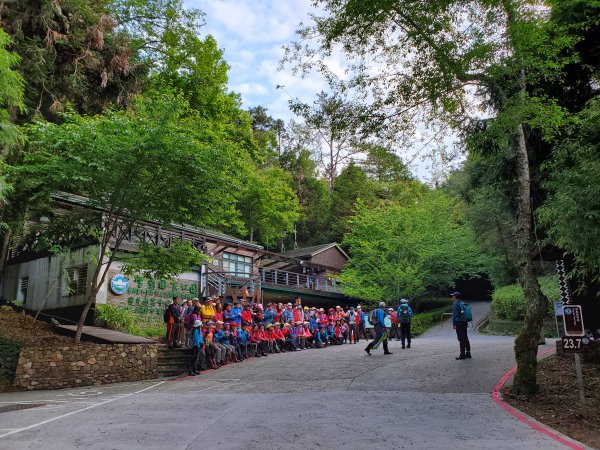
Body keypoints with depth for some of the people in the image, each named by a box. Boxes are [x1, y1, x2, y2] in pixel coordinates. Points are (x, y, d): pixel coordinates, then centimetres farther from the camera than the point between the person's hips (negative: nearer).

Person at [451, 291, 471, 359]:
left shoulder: (455, 304, -12)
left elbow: (454, 315, -17)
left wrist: (454, 324, -14)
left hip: (459, 323, -8)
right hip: (464, 323, 8)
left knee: (461, 339, -5)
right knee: (465, 338, 13)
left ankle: (462, 354, -3)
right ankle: (468, 353, 18)